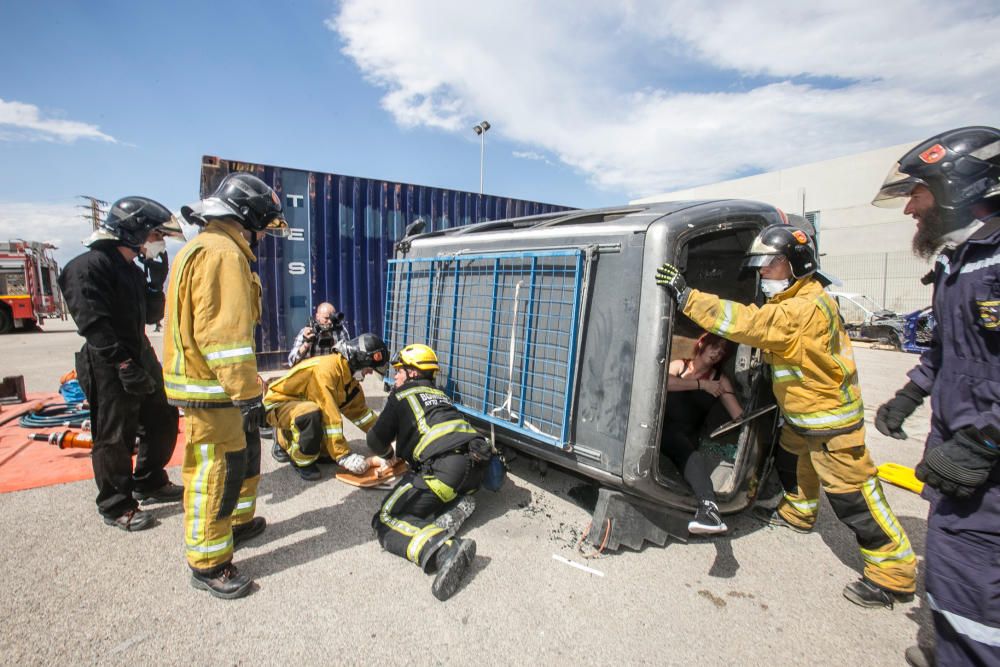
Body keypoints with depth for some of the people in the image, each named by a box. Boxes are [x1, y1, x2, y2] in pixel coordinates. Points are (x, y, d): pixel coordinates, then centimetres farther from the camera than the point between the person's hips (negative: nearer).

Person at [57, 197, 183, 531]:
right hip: (110, 369, -9)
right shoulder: (90, 266, -13)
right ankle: (116, 507, 17)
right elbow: (94, 324, -21)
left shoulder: (132, 269, 16)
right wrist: (124, 365, -24)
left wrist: (157, 282, 4)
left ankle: (150, 484, 34)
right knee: (115, 438, 1)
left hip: (141, 359, 9)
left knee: (163, 420, 16)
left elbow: (151, 316, 16)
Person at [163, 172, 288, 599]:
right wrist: (247, 391, -23)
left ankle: (240, 521, 39)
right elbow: (223, 332, -25)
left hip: (212, 381, 11)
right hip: (212, 388, -11)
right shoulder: (221, 252, -17)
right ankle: (208, 563, 14)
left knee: (245, 452, 22)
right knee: (218, 471, -1)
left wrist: (244, 387, 24)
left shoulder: (208, 249, 18)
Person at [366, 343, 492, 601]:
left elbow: (377, 441, 19)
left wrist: (387, 454, 41)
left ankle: (444, 550, -29)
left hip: (445, 466, -7)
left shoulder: (402, 395, 13)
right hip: (476, 466, 7)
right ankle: (456, 505, -2)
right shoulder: (438, 394, 31)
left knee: (387, 520, -3)